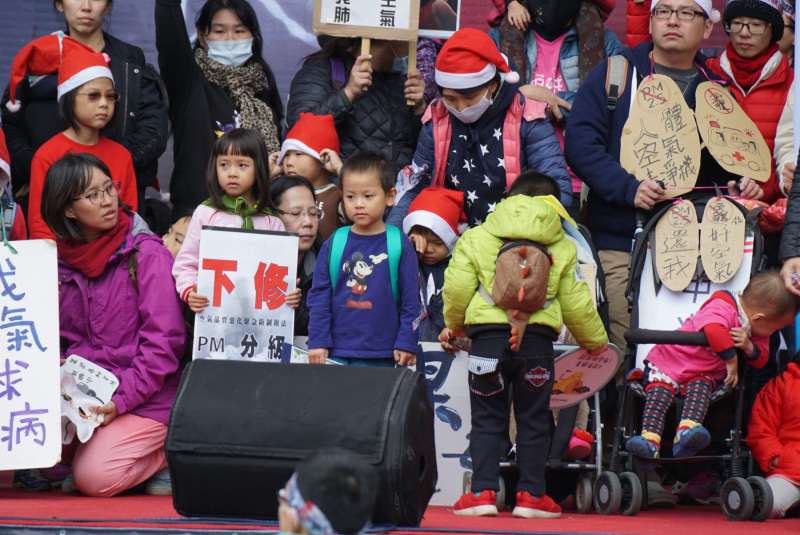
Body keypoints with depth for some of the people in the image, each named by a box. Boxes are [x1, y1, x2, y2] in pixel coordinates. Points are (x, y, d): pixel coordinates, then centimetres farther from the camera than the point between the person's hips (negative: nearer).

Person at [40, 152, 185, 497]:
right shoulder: (61, 259, 8)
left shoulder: (146, 253, -8)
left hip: (145, 400, -5)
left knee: (95, 478, -24)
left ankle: (170, 453, 2)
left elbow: (163, 340, -13)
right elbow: (56, 340, 14)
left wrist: (121, 401, -20)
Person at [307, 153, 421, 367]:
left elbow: (411, 299, 1)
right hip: (336, 353, 2)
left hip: (381, 355, -2)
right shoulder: (334, 243, 4)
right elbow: (319, 295, 6)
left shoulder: (400, 245, -1)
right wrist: (318, 342, 1)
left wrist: (407, 344, -2)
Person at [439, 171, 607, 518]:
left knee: (487, 418, 9)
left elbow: (457, 287, 2)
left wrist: (454, 326, 21)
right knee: (533, 420, 12)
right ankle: (531, 493, 10)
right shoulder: (562, 247, 13)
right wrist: (594, 340, 30)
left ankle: (483, 492, 3)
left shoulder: (476, 238, 8)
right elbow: (576, 302, 14)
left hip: (489, 334, -1)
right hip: (537, 337, 1)